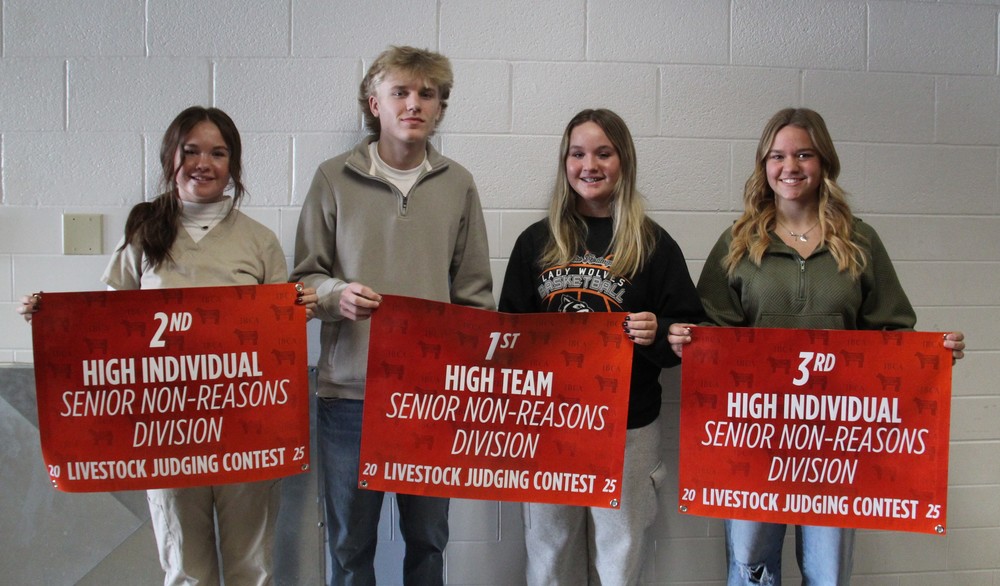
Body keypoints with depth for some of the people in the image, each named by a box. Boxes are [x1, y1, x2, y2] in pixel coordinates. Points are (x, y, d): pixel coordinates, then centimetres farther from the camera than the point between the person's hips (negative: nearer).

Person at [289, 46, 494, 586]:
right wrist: (337, 295, -16)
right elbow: (305, 277, 5)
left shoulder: (458, 185, 6)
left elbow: (475, 294, 8)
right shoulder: (334, 179, 2)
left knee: (427, 537, 14)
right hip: (349, 387, -1)